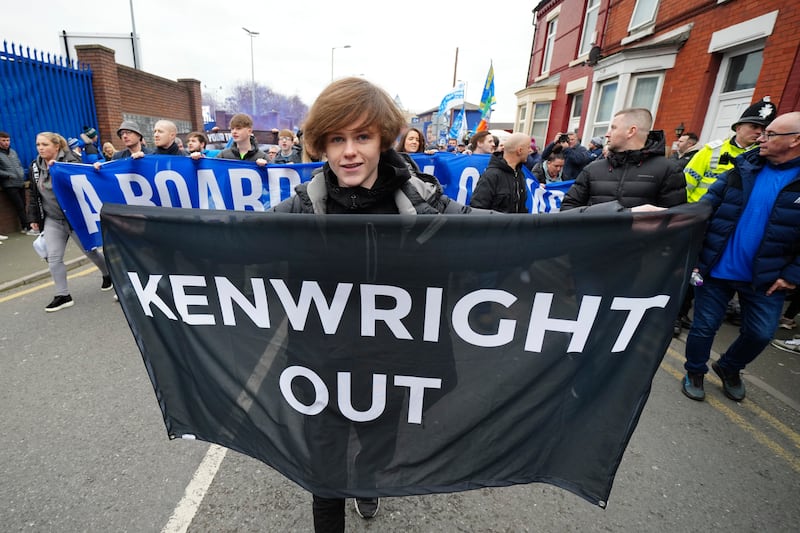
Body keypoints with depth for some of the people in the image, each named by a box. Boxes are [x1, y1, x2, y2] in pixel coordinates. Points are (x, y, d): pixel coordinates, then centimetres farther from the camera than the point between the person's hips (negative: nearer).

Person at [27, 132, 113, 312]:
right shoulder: (35, 166, 8)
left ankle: (108, 274, 34)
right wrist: (34, 218, 13)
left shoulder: (71, 161, -9)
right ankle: (63, 295, 6)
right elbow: (34, 194, 14)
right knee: (53, 257, -1)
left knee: (90, 250, 8)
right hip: (52, 220, 5)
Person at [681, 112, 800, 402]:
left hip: (766, 277, 1)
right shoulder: (743, 169, -2)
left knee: (761, 333, 10)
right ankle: (694, 372, 30)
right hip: (717, 269, 0)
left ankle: (729, 368, 38)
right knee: (704, 325, 8)